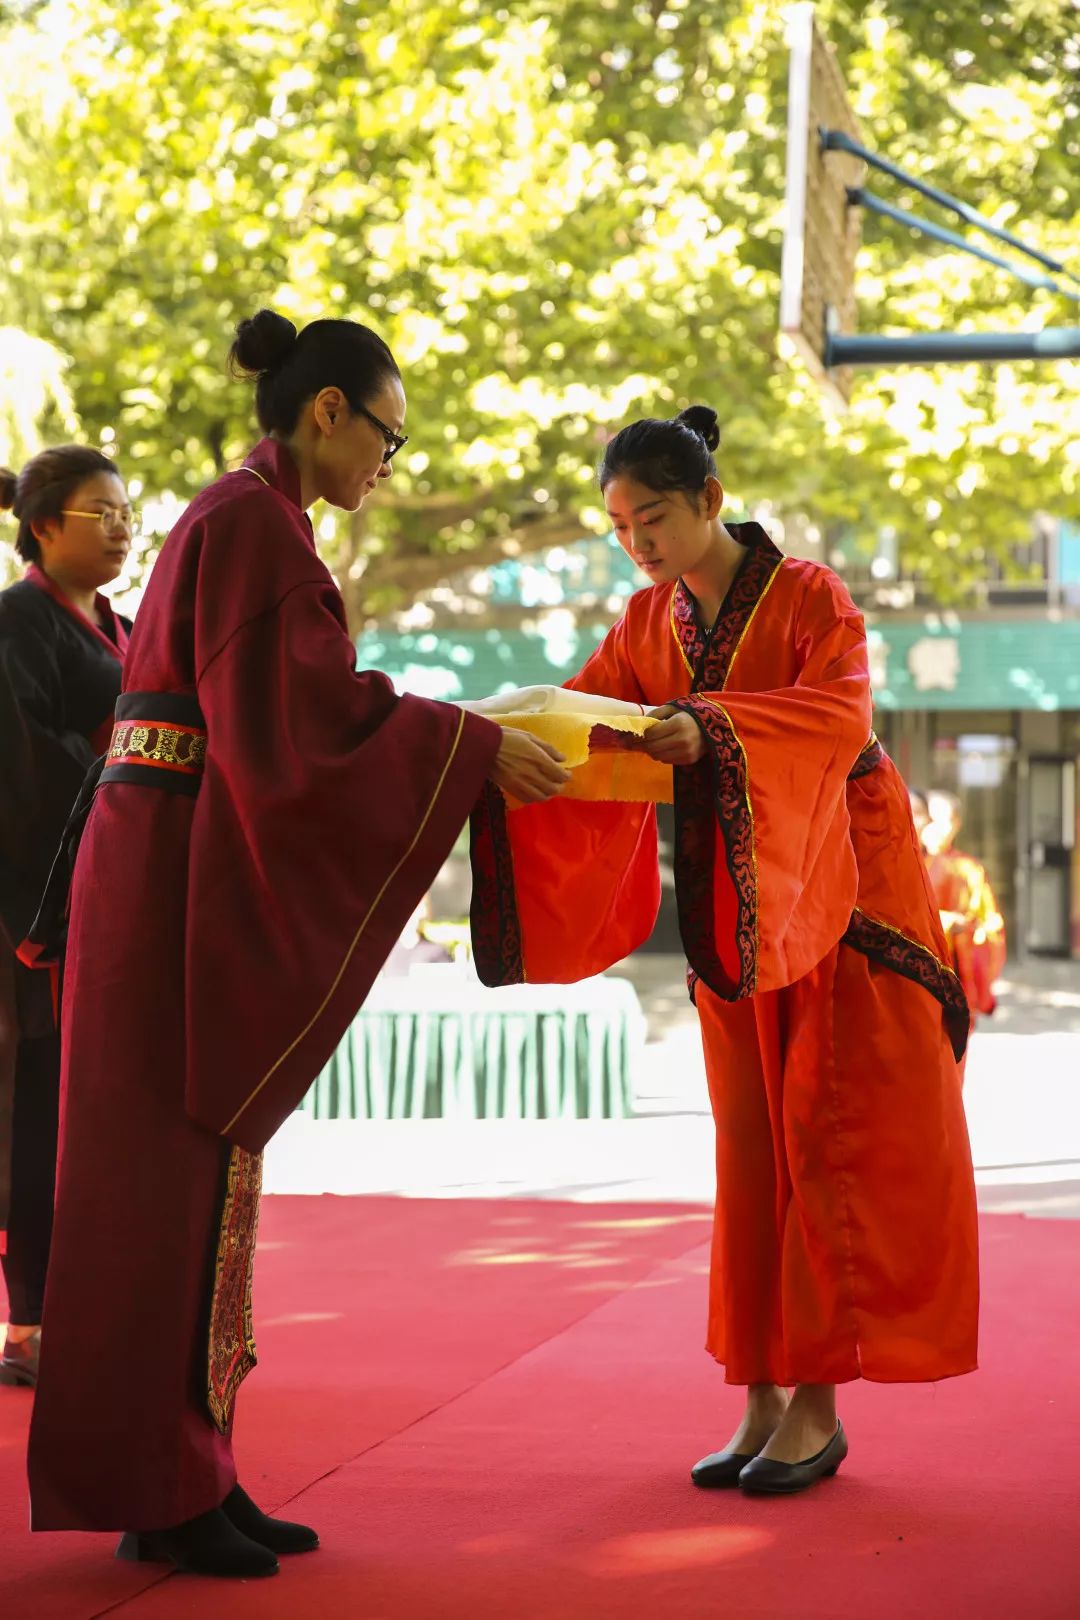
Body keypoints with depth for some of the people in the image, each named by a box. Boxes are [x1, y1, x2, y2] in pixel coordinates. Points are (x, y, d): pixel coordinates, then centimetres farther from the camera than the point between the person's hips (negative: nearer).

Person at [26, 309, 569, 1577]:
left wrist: (456, 744, 19)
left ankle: (183, 1477, 14)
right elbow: (304, 710, -20)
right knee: (172, 1178, -5)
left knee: (196, 1178, 10)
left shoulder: (233, 520, 19)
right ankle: (156, 1492, 1)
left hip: (187, 877, 10)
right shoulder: (255, 522, -12)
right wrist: (471, 746, -15)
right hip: (187, 884, -10)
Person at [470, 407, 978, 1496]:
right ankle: (762, 1400, 8)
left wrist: (711, 729, -44)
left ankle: (818, 1406, -3)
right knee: (751, 1150, 4)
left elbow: (839, 710, -29)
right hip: (733, 906, 5)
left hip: (842, 894, -5)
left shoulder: (808, 596, -12)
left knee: (835, 1144, -5)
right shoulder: (648, 624, 5)